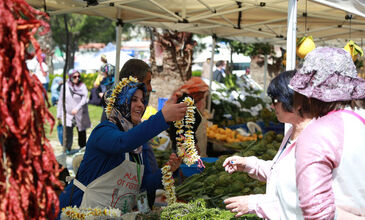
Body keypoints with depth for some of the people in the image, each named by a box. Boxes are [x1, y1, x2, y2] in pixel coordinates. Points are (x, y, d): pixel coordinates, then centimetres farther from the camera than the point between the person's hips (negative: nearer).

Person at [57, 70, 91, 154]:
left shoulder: (82, 86, -1)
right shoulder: (65, 86, 3)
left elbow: (84, 99, -12)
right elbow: (61, 101, 9)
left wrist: (77, 108, -25)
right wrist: (59, 114, 9)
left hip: (80, 114, 0)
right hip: (68, 113, 0)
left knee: (81, 131, 10)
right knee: (68, 131, -14)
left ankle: (82, 147, 27)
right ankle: (68, 149, -10)